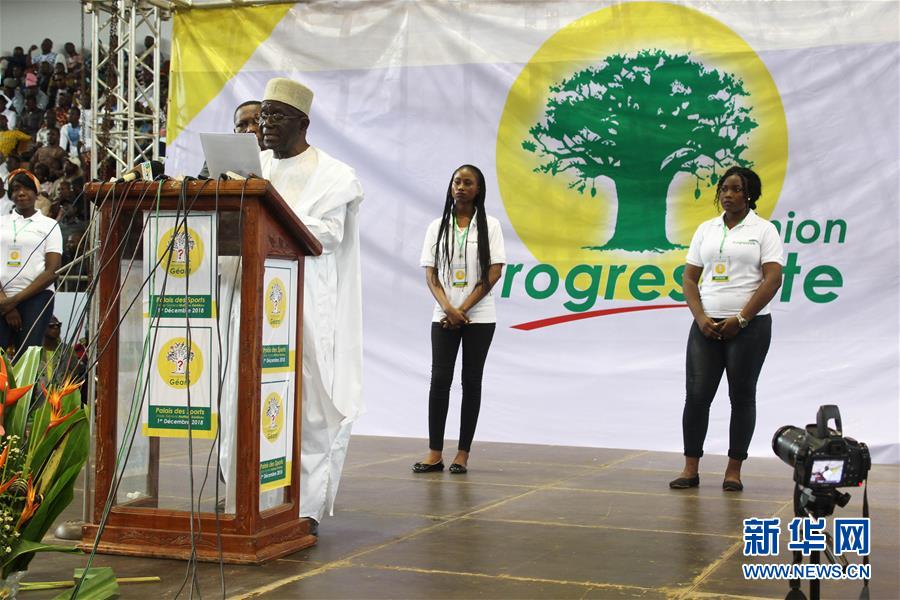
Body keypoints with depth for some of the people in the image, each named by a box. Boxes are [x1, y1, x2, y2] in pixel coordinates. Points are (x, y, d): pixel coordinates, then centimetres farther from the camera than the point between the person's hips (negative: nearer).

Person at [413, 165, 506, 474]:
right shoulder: (438, 226, 8)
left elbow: (494, 272, -5)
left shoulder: (489, 225, 2)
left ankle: (463, 454, 4)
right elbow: (431, 274, 4)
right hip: (444, 316, 2)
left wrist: (464, 309, -11)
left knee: (471, 381, 1)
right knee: (439, 379, -5)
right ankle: (435, 454, -3)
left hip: (479, 317, -2)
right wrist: (448, 308, -12)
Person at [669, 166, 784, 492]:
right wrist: (701, 318, -5)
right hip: (706, 325, 4)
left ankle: (734, 470, 11)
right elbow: (689, 277, 9)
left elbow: (773, 279, -9)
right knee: (697, 395, -2)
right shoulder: (706, 230, 12)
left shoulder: (764, 230, -1)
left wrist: (741, 319, -15)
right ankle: (691, 468, 5)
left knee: (742, 396, 3)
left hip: (748, 327, -3)